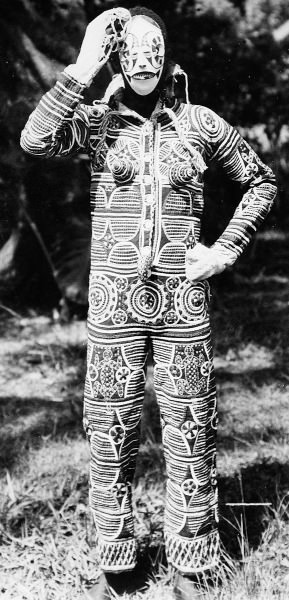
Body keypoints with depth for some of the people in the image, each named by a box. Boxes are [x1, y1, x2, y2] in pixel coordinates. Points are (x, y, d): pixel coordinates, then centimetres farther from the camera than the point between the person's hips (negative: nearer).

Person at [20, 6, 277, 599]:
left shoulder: (200, 122, 4)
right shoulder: (96, 119, 2)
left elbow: (261, 181, 14)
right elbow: (35, 140, -18)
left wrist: (227, 249, 4)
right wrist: (82, 67, -18)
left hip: (183, 303, 0)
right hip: (114, 302, 0)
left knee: (191, 439, 6)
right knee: (110, 438, 7)